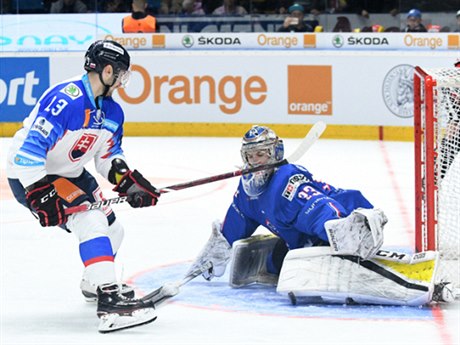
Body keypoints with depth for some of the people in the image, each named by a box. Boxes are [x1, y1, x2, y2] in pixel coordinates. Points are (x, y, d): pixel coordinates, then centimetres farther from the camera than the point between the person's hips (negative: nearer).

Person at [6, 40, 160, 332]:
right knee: (91, 221, -26)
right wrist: (40, 193, -36)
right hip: (30, 176, -10)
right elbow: (29, 150, -32)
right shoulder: (63, 100, -29)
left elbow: (110, 156, 13)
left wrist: (128, 181, -4)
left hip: (71, 174, 10)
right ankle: (108, 297, -31)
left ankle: (94, 284, 41)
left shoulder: (112, 112, 1)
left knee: (113, 230, 14)